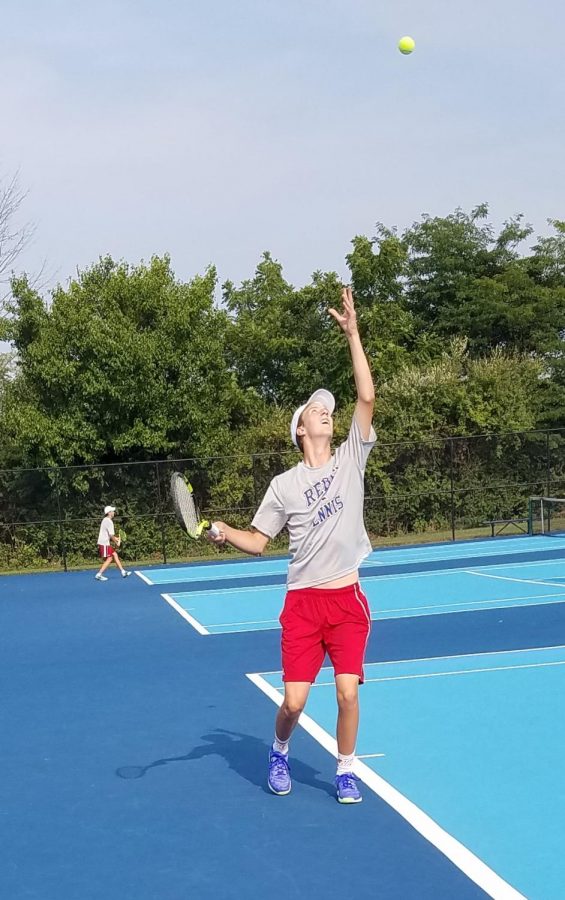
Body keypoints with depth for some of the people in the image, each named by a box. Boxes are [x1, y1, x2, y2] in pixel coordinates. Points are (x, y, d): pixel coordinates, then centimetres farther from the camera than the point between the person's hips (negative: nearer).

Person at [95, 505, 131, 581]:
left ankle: (123, 572, 15)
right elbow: (111, 535, -18)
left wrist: (115, 538, 17)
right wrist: (116, 542, -6)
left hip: (105, 543, 10)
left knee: (115, 555, 11)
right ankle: (99, 575, -5)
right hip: (104, 543, -10)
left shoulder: (105, 520, 14)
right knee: (109, 559, -6)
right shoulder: (109, 522, -17)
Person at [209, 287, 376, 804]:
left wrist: (352, 333, -9)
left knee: (348, 692, -6)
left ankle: (345, 771, 18)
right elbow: (258, 541, 8)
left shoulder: (350, 461, 2)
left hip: (348, 600, 0)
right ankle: (280, 752, 31)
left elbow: (367, 398, -7)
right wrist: (227, 534, -14)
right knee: (294, 701, -1)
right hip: (303, 602, 0)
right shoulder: (284, 485, 3)